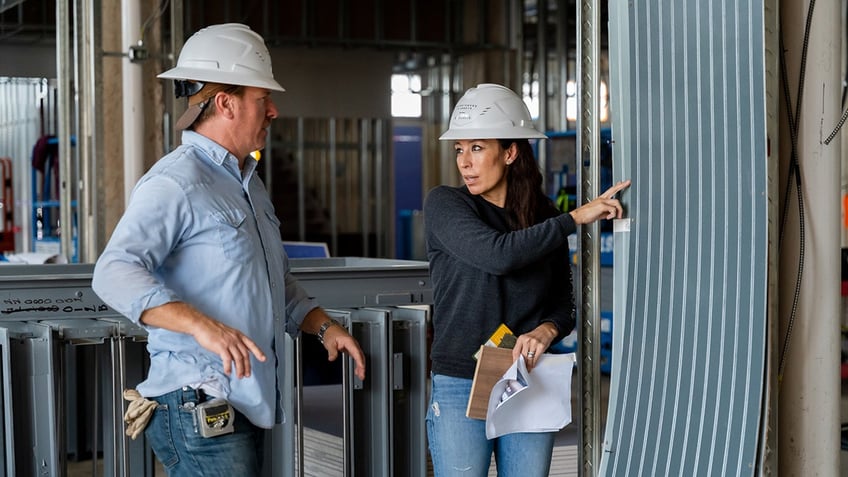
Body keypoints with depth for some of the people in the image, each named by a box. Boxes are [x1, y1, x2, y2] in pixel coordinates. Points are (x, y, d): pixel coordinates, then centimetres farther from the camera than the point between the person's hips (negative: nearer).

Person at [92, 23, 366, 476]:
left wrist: (323, 326, 15)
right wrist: (202, 326, -36)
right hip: (199, 406, -9)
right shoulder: (176, 183, -13)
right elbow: (115, 272, -26)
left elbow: (277, 281, 31)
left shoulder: (247, 183, 20)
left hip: (247, 402, 10)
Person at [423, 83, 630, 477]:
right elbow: (497, 254, -22)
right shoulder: (444, 205, -4)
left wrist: (545, 331, -13)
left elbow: (564, 306, 10)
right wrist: (575, 218, -17)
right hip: (461, 385, -3)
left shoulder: (543, 215, 6)